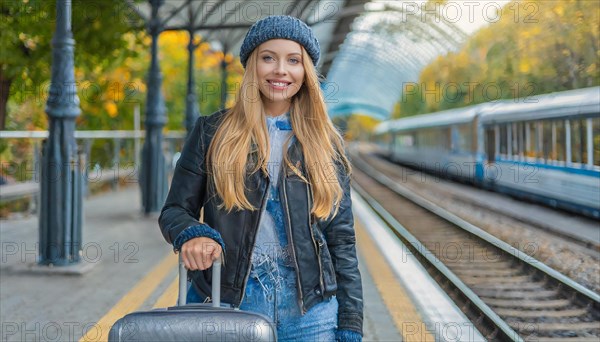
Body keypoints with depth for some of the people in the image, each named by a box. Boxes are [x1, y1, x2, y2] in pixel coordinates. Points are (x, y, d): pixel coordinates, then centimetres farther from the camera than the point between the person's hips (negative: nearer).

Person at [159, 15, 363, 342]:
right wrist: (191, 233, -20)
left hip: (308, 309, 1)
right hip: (223, 302, -1)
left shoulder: (326, 143, 8)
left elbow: (341, 240, 7)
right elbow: (174, 210, 4)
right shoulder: (213, 132, 4)